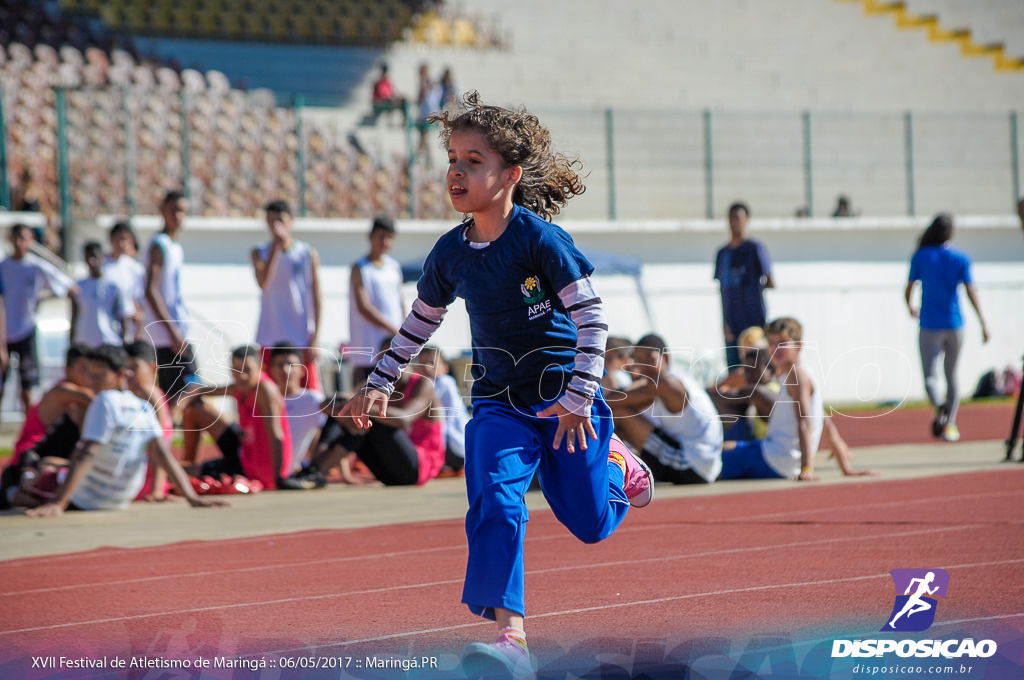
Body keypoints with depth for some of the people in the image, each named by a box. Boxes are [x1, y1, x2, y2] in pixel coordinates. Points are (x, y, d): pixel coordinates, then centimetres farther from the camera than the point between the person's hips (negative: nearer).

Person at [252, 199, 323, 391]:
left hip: (302, 339, -1)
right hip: (270, 338, 1)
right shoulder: (260, 253, 6)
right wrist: (276, 247, -15)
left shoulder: (309, 254, 4)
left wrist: (315, 338, -4)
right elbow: (263, 282, -14)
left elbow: (316, 298, 3)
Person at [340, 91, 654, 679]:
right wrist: (380, 384, 17)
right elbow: (421, 322, 17)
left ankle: (617, 464, 41)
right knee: (494, 503, -22)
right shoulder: (450, 253, -1)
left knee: (589, 523, 6)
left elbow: (591, 316, -15)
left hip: (566, 398, -3)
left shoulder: (540, 239, -16)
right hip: (499, 403, 3)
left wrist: (580, 398, -20)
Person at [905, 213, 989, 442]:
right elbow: (971, 291, -7)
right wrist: (983, 322, -5)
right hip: (955, 324, 1)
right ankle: (950, 425, 13)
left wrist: (910, 307, 26)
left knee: (930, 376, -1)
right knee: (952, 374, 14)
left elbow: (909, 289, 4)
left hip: (930, 326, -1)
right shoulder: (961, 258, -1)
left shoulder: (920, 257, -1)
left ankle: (940, 406, -32)